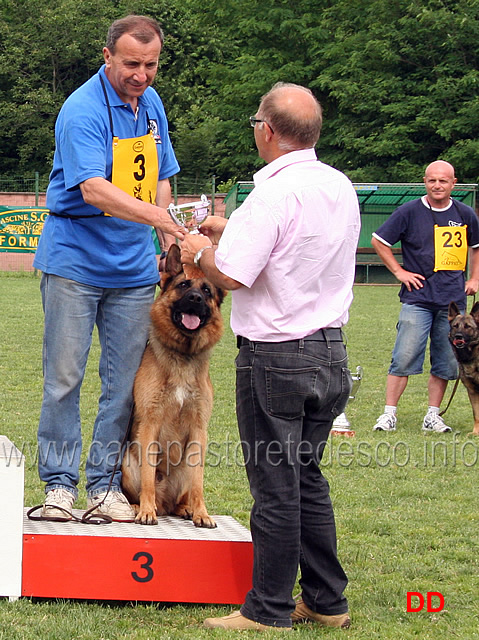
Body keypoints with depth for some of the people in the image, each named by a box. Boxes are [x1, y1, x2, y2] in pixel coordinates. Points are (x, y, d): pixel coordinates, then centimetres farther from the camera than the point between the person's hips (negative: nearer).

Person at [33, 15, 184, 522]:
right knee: (64, 376, -2)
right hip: (74, 262, -6)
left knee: (124, 381, 5)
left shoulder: (152, 103, 8)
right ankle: (59, 484, 6)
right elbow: (94, 190, -27)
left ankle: (106, 485, 11)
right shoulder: (82, 110, -15)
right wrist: (157, 217, -37)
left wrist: (167, 242, 6)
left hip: (133, 267, 6)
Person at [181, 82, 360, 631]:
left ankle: (269, 611, 7)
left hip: (277, 357, -8)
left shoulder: (274, 195, -18)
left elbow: (231, 275, -21)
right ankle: (326, 601, 21)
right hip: (331, 353, 8)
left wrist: (199, 252, -1)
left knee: (276, 487, -1)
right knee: (307, 478, 17)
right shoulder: (340, 188, 8)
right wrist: (232, 232, 27)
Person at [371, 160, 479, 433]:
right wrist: (400, 272, 0)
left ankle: (433, 415, 14)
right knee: (404, 359, -8)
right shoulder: (409, 212, -2)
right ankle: (389, 413, -2)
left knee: (446, 363, 5)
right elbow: (379, 241, 5)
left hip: (453, 300, 3)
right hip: (417, 299, -3)